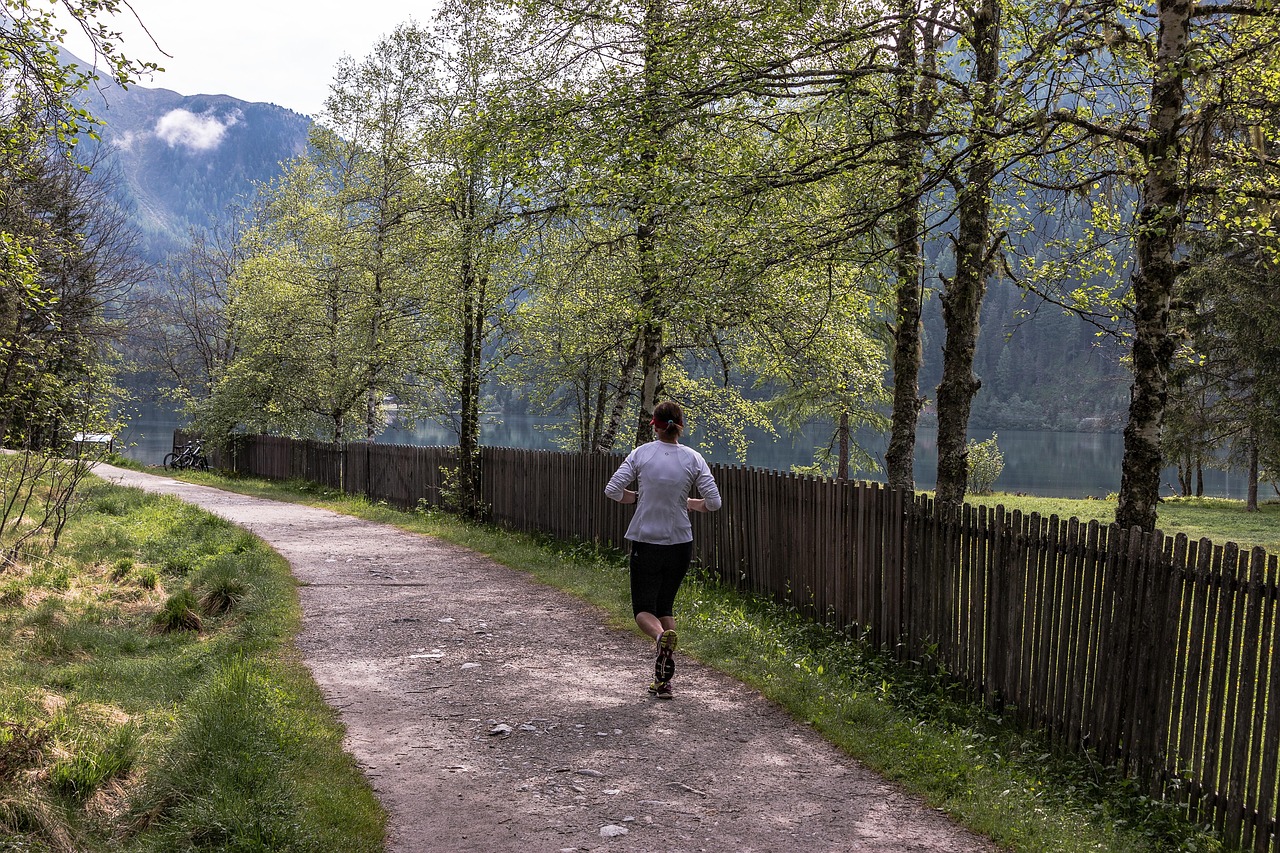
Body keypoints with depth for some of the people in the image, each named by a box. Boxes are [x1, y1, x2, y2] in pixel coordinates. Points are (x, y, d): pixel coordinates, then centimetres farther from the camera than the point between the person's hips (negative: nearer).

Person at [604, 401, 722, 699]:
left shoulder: (641, 454, -6)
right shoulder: (693, 458, -3)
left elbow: (613, 490, -10)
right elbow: (713, 502, -6)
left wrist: (637, 497, 8)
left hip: (645, 542, -2)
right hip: (680, 543, 2)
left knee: (643, 608, 8)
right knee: (665, 605, 17)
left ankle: (661, 636, -28)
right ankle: (664, 679, 12)